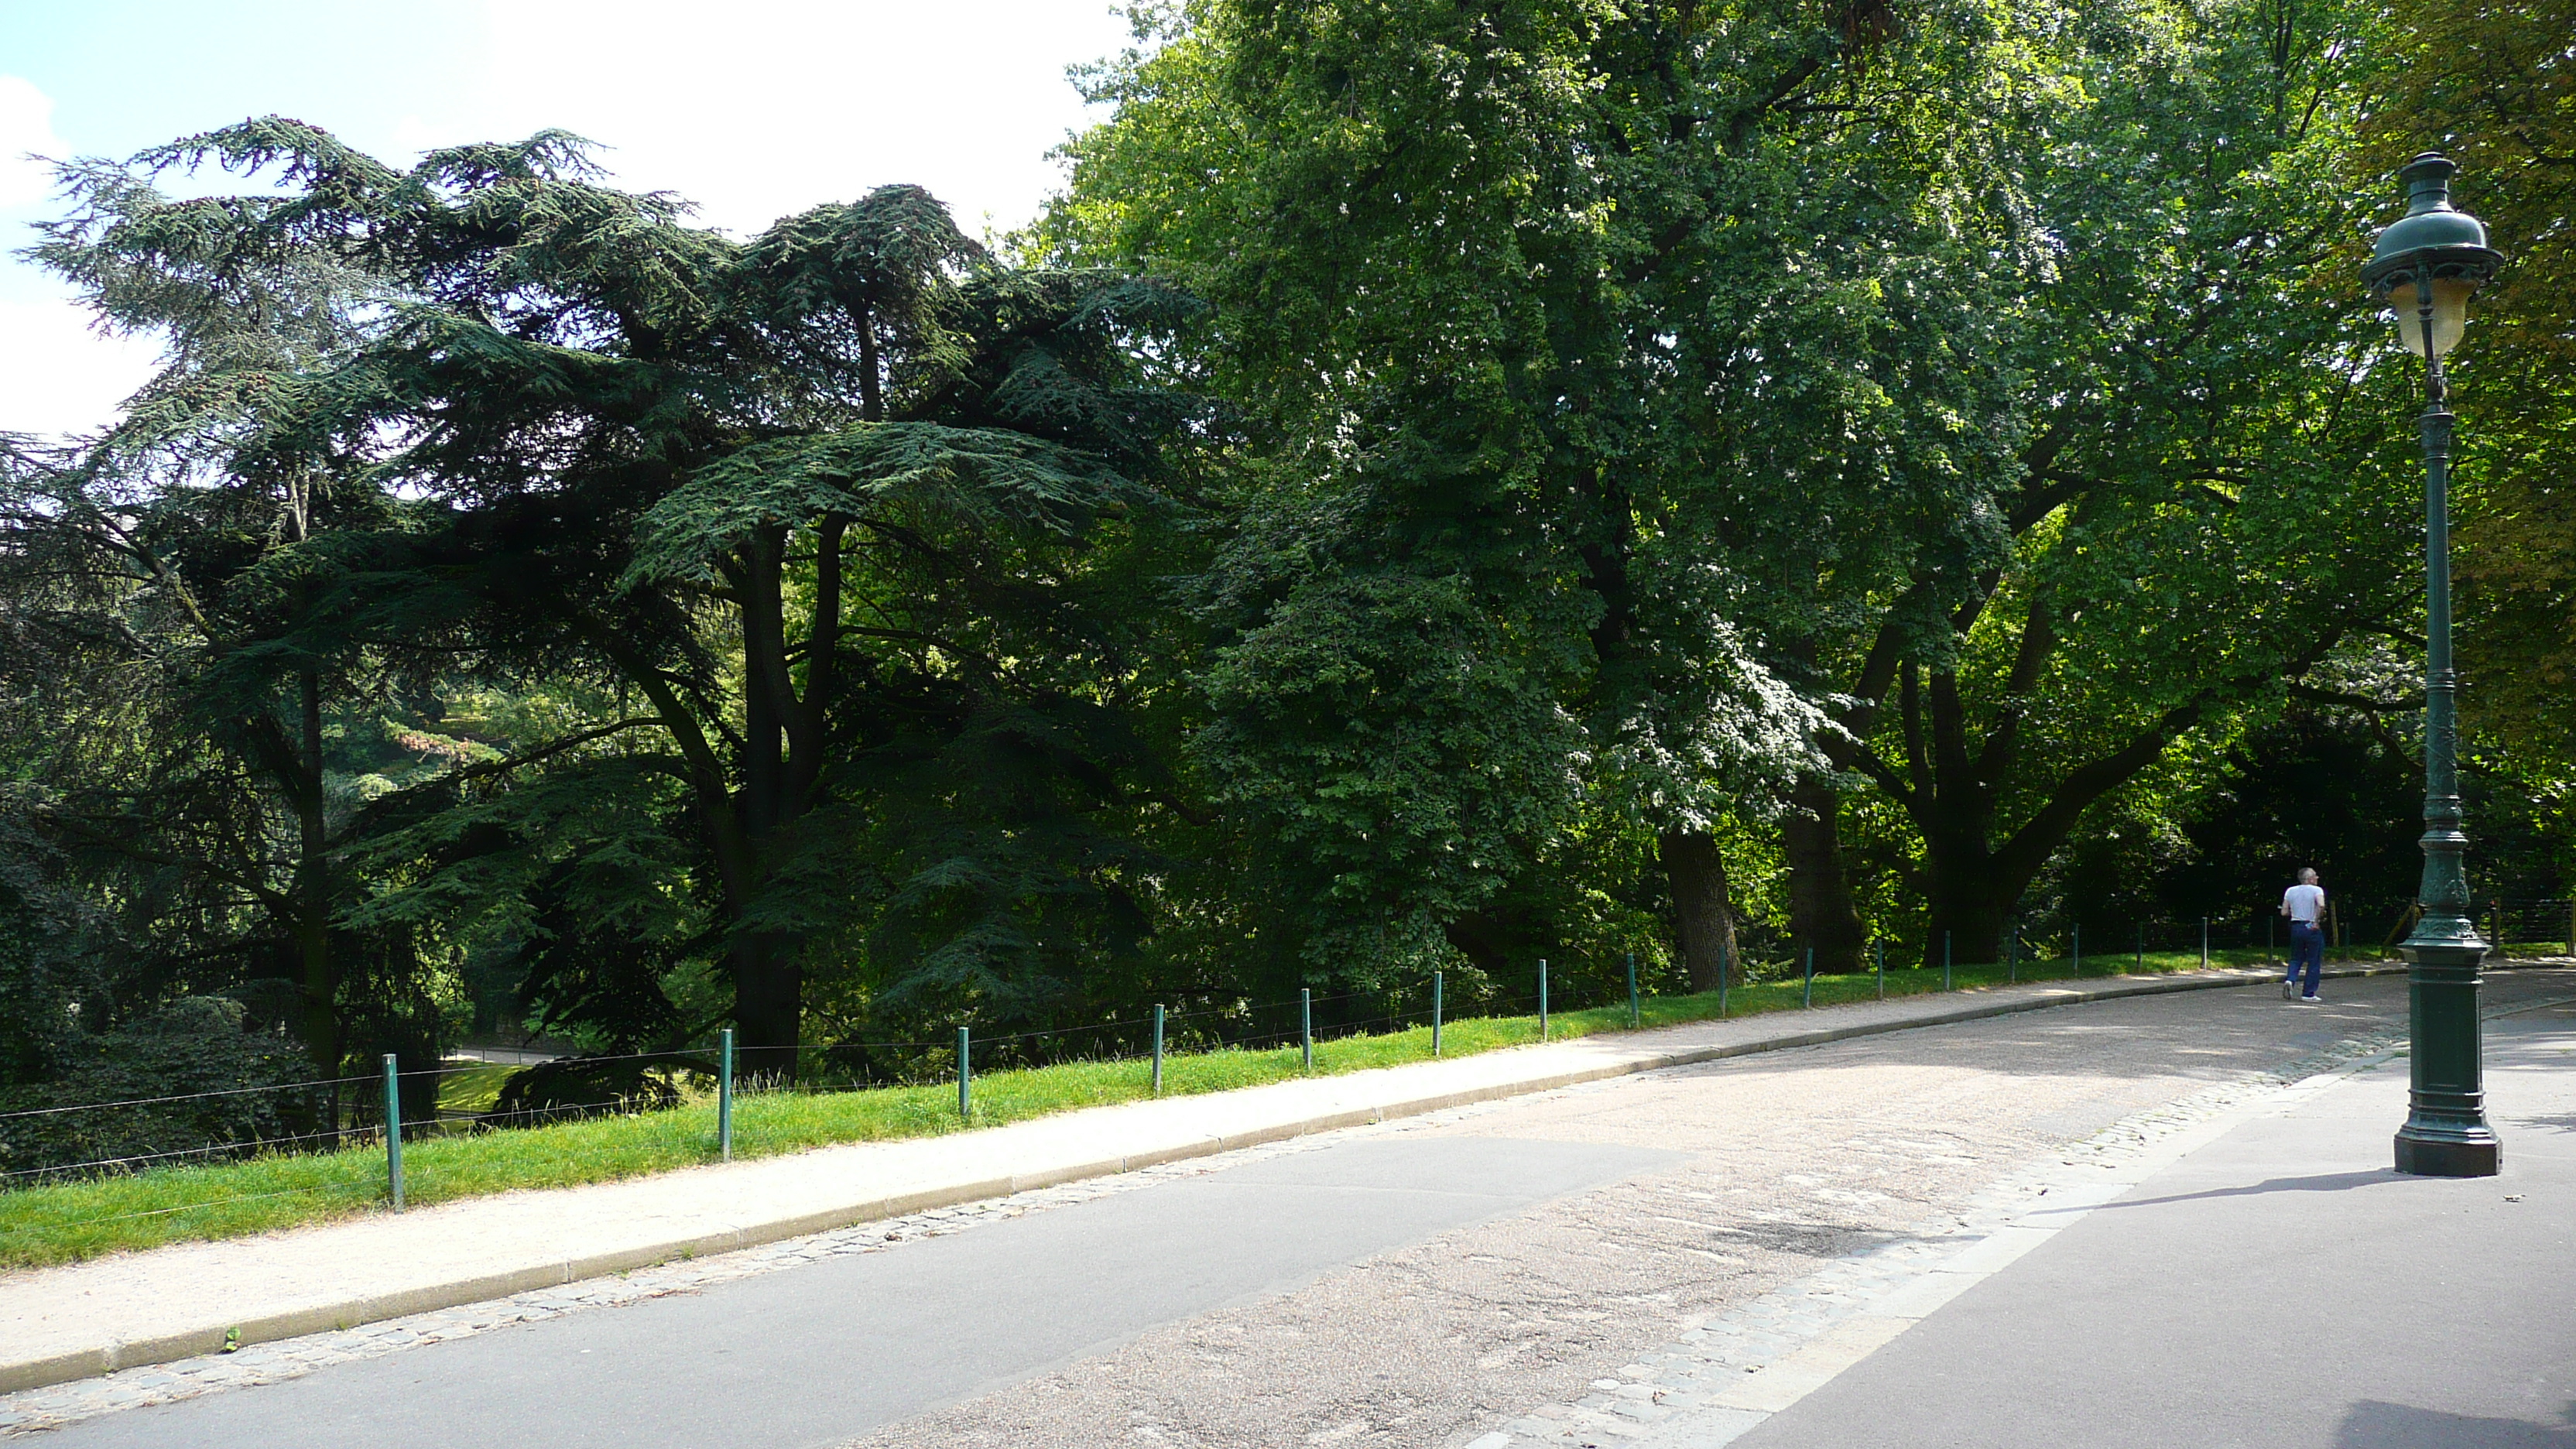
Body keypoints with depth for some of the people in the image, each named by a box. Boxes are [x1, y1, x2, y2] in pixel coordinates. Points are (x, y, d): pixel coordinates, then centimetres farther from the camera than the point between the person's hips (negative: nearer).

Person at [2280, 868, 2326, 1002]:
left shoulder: (2290, 891, 5)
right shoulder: (2316, 890, -7)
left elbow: (2284, 912, 4)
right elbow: (2321, 905, -27)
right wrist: (2317, 920, -15)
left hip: (2296, 927, 4)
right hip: (2312, 929, -4)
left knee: (2296, 958, 17)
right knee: (2314, 962, 6)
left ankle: (2290, 980, -10)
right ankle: (2309, 994, 7)